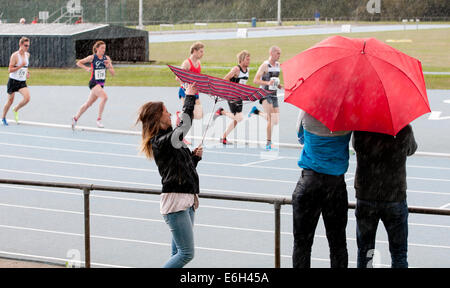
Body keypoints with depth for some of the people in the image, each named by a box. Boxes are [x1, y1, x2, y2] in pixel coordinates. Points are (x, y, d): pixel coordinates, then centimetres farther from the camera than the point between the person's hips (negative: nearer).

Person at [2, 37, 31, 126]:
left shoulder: (27, 55, 6)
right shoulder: (15, 55, -14)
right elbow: (10, 70, -17)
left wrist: (27, 72, 9)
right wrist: (20, 66, -26)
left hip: (22, 82, 5)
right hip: (13, 81, -5)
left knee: (27, 98, -16)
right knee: (10, 101, 4)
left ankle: (16, 110, 11)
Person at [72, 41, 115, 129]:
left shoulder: (106, 58, 5)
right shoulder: (92, 57, -6)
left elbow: (113, 73, 4)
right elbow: (78, 63, 3)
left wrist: (108, 67, -15)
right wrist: (87, 68, -11)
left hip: (101, 84, 6)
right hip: (94, 82, -5)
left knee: (88, 103, 16)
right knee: (104, 97, -28)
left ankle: (75, 118, 34)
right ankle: (99, 119, -20)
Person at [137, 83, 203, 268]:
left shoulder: (171, 140, 18)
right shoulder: (160, 141, -12)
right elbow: (185, 125, -22)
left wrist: (195, 156, 6)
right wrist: (189, 98, -13)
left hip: (187, 200, 10)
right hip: (175, 199, -10)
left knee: (178, 253, 11)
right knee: (187, 253, -11)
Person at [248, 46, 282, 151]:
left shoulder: (278, 65, 11)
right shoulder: (265, 65, -10)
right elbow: (255, 80, -14)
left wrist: (279, 85, 5)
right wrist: (267, 83, -28)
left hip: (274, 95, 7)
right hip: (265, 94, -7)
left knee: (276, 121, 7)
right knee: (270, 119, -15)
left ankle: (256, 111, 27)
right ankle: (268, 143, -10)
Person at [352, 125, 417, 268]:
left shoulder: (360, 128, -9)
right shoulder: (405, 130, -12)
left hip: (365, 198, 2)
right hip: (395, 198, -1)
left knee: (364, 251, 13)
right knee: (399, 254, 8)